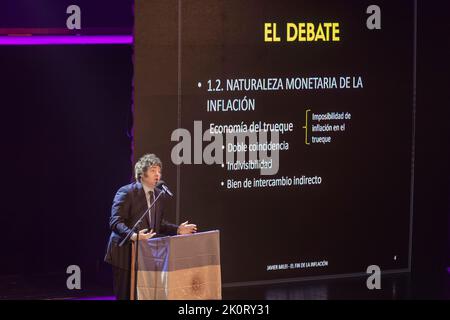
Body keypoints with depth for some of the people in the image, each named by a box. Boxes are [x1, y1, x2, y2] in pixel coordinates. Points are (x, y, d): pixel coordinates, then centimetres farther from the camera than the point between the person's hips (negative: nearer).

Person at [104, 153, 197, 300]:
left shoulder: (158, 195, 13)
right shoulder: (126, 192, -10)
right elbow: (115, 222, -17)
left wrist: (177, 229, 5)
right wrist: (133, 236, -33)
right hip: (126, 253, -7)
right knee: (125, 296, -4)